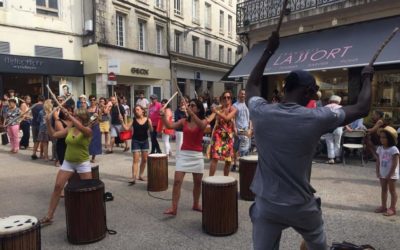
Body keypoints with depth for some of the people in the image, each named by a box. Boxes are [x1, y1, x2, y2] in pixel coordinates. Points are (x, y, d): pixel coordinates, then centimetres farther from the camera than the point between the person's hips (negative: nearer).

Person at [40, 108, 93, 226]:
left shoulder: (88, 131, -14)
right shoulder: (69, 129, 2)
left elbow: (80, 127, -37)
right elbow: (54, 134, 5)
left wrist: (69, 116, -37)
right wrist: (48, 122, -7)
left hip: (83, 163, -5)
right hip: (68, 162, 5)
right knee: (57, 186, 1)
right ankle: (49, 216, 12)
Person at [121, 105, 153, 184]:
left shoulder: (147, 119, -3)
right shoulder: (133, 120, -3)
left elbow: (151, 130, -8)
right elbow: (126, 128, -8)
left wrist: (149, 124, -25)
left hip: (145, 141, 2)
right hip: (136, 141, -2)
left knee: (144, 159, 10)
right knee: (136, 160, -6)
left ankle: (141, 175, 27)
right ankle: (134, 178, -6)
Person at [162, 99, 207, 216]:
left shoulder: (203, 121, -1)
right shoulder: (184, 121, 4)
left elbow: (201, 125, -26)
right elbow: (170, 126, -9)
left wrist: (192, 113, -36)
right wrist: (163, 116, -26)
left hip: (197, 155, 0)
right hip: (183, 154, 1)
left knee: (198, 182, 12)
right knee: (177, 181, -9)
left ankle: (196, 205, 32)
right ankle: (174, 208, -4)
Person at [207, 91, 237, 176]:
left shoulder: (233, 109, 1)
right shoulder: (218, 108, 2)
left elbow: (227, 118, -17)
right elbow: (210, 118, -13)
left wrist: (217, 112, -27)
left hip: (228, 136, 2)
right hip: (218, 134, -1)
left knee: (228, 159, 8)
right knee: (215, 157, -12)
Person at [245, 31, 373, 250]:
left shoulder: (261, 113, -10)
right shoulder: (316, 118, -16)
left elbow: (251, 85, 12)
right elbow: (362, 108, 0)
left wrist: (269, 51, 17)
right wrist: (366, 78, 17)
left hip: (266, 205, 1)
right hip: (301, 206, -1)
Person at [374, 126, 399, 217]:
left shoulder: (393, 149, -17)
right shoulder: (380, 148, 3)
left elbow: (395, 164, -18)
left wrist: (390, 174, -18)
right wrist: (378, 172, 2)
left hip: (391, 175, -7)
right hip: (382, 174, 7)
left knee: (392, 190, 4)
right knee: (383, 190, 14)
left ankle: (392, 208, 12)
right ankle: (383, 206, 25)